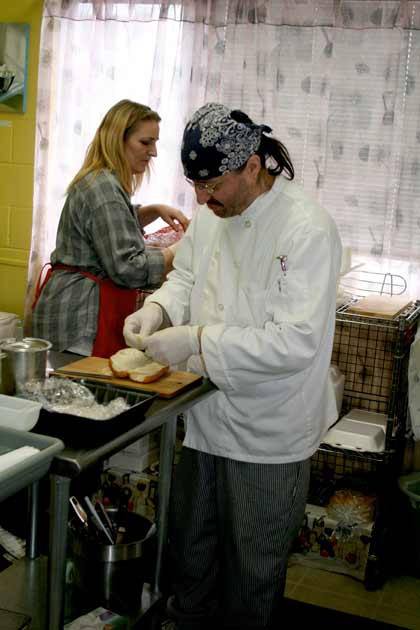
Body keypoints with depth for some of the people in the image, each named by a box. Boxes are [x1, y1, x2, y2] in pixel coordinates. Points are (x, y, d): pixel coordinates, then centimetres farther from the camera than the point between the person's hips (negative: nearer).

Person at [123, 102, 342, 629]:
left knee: (254, 569, 13)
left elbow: (298, 341, -27)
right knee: (190, 550, 23)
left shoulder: (308, 230, -22)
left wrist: (198, 342, -29)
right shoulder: (211, 214, 2)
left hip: (268, 434, -7)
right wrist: (159, 309, -7)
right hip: (206, 417, 7)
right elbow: (186, 275, 15)